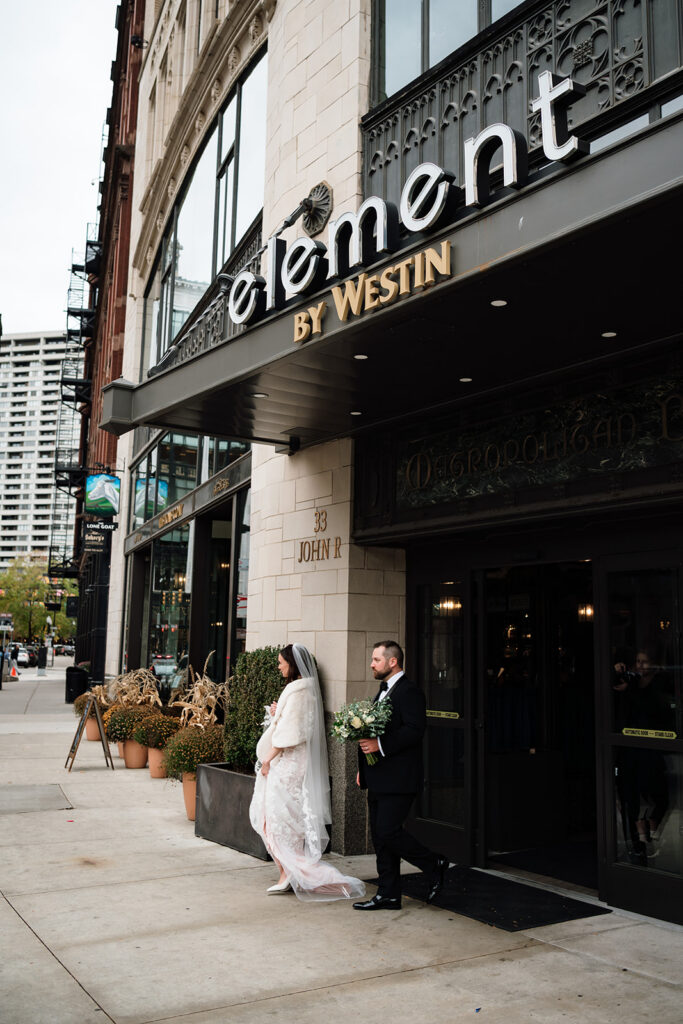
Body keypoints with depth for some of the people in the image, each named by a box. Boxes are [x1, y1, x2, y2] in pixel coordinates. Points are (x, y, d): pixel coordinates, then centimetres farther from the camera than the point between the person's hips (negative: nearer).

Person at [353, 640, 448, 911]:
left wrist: (380, 745, -26)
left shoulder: (409, 692, -12)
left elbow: (415, 730, -23)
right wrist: (363, 768, 19)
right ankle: (388, 895, 18)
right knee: (380, 837, 10)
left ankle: (434, 865, 10)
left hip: (398, 779, -10)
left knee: (388, 832, -11)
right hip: (379, 780, 10)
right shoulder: (384, 692, 19)